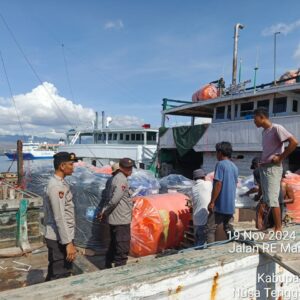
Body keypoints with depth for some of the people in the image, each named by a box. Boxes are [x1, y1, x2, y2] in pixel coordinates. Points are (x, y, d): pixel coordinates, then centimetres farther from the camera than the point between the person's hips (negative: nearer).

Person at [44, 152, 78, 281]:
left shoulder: (60, 183, 9)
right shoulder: (56, 186, -22)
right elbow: (59, 218, -25)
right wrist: (68, 243, -23)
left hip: (60, 237, 10)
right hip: (59, 239, -10)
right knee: (60, 276, 1)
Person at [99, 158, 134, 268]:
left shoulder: (117, 178, 13)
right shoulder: (122, 180, -17)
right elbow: (114, 200, -26)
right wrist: (104, 212, -15)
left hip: (115, 219, 10)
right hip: (121, 220, -10)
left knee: (114, 245, 21)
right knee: (123, 249, -1)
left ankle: (108, 267, 33)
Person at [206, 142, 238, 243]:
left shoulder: (220, 164, -11)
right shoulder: (234, 167, 13)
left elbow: (218, 184, -18)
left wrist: (212, 202, -16)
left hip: (220, 205, -8)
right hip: (231, 205, 8)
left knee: (210, 228, -6)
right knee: (228, 227, 19)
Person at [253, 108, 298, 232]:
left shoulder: (276, 128, -11)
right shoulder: (264, 131, 14)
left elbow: (294, 142, -19)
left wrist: (281, 158, -16)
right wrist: (262, 161, 11)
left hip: (273, 168, -9)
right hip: (263, 168, 9)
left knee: (272, 199, -10)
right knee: (266, 199, 12)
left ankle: (278, 229, -3)